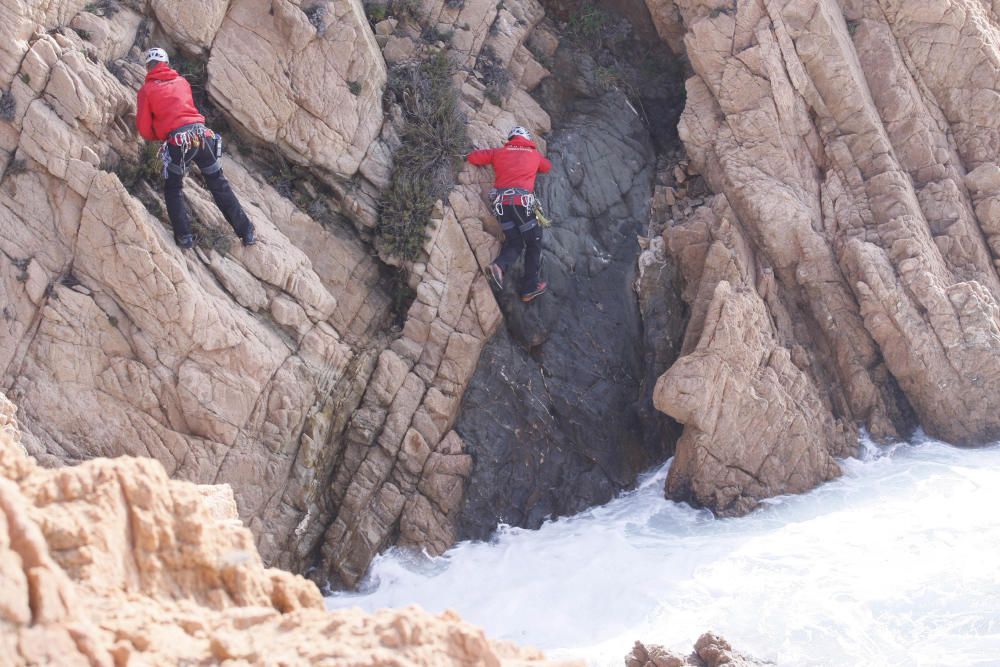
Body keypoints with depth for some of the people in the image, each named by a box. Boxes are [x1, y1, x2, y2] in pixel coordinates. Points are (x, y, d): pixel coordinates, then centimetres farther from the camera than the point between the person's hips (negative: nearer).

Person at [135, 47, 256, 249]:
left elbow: (144, 128, 7)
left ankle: (184, 236, 5)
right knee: (220, 186, 13)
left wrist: (157, 137, 27)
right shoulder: (182, 81, 20)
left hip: (177, 142, -3)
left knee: (173, 189, 18)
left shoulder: (147, 90, 8)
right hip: (202, 134, 3)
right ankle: (247, 233, 14)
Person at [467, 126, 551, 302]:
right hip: (522, 201, -3)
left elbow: (473, 157, 13)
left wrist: (486, 162, 33)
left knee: (514, 242, 14)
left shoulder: (499, 152, 17)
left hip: (501, 202, 3)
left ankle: (500, 266, -18)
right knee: (534, 243, 12)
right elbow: (547, 167, 35)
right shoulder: (534, 154, 17)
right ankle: (529, 287, 7)